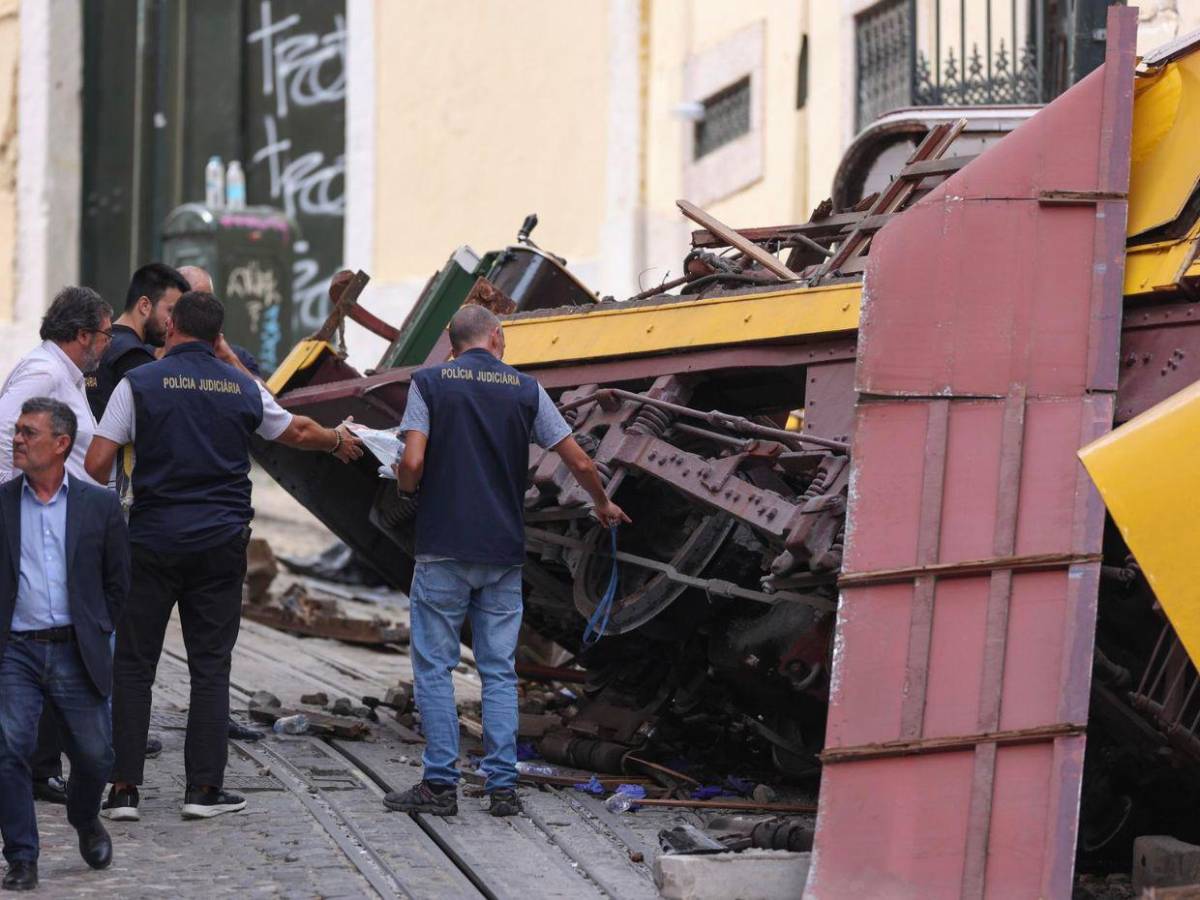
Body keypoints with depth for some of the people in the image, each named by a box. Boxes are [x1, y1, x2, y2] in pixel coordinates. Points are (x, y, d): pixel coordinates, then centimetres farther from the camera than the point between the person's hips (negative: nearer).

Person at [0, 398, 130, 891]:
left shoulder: (99, 504, 3)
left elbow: (118, 582, 11)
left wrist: (94, 633, 9)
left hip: (75, 652, 0)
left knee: (94, 755, 3)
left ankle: (85, 819, 36)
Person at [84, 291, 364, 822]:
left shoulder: (139, 384, -3)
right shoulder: (242, 388, 6)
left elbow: (96, 464, -6)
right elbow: (297, 431, 23)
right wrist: (338, 441, 43)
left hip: (152, 540, -2)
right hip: (220, 544, 2)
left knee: (133, 663, 5)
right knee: (211, 664, 7)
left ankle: (124, 788, 1)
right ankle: (203, 788, 5)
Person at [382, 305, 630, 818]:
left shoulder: (429, 384, -1)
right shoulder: (525, 390, 5)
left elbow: (413, 463, -12)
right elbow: (579, 462, 5)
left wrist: (405, 486, 11)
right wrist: (603, 505, 24)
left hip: (444, 549, -2)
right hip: (504, 553, 2)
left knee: (434, 667, 3)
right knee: (499, 672, 8)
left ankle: (440, 784, 0)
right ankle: (502, 786, 6)